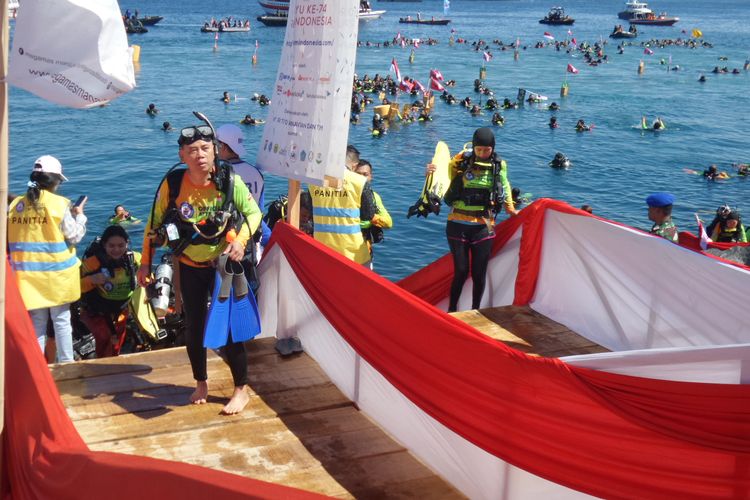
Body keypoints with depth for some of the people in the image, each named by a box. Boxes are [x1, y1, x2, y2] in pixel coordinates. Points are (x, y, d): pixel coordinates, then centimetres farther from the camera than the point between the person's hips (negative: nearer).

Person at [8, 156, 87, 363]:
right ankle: (66, 364, 17)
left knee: (37, 322, 13)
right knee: (61, 320, 10)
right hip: (57, 273, -3)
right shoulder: (59, 204, -12)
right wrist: (78, 215, 8)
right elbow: (74, 236, -7)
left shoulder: (15, 204, 0)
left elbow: (11, 238, 6)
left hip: (29, 274, 3)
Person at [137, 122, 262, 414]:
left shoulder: (229, 180, -17)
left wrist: (240, 240, -21)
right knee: (194, 326, 14)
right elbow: (155, 224, -2)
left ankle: (241, 390, 14)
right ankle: (201, 384, 33)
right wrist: (145, 263, -1)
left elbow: (253, 212, -5)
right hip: (190, 267, 2)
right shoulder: (172, 183, -14)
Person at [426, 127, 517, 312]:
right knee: (460, 271, -1)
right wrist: (430, 171, -26)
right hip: (458, 225, -2)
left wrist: (511, 209, 24)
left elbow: (504, 186, 17)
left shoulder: (499, 165, 1)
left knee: (479, 273, 6)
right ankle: (451, 311, 16)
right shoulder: (462, 160, -5)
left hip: (483, 227, 2)